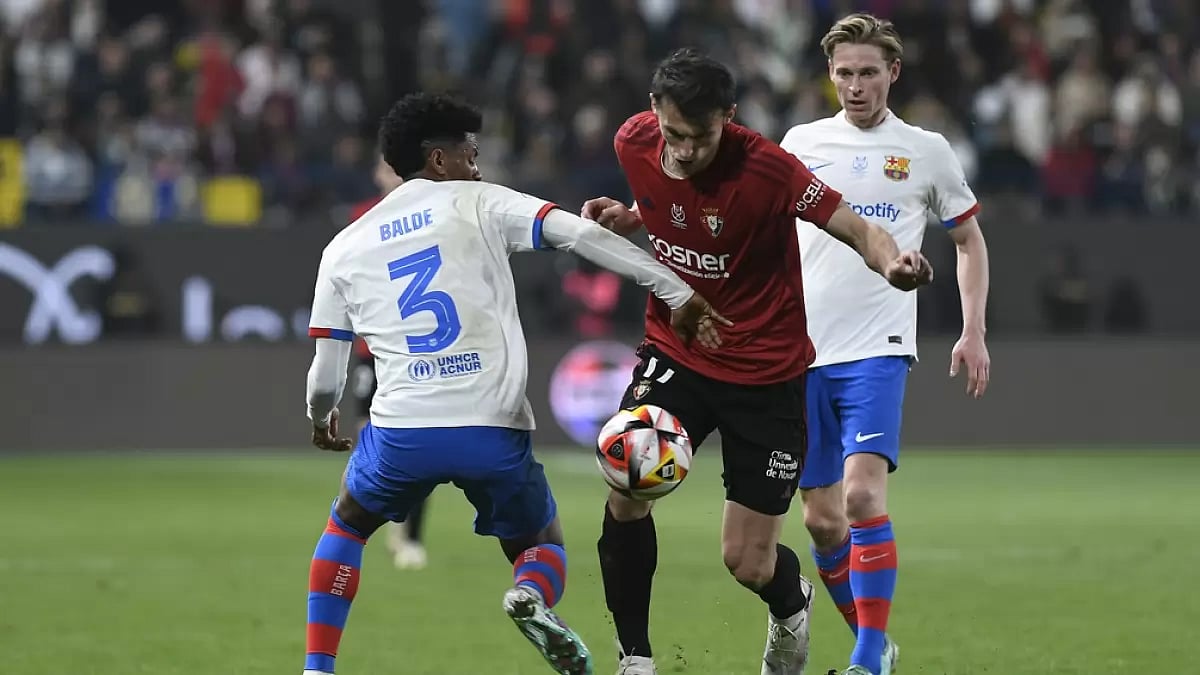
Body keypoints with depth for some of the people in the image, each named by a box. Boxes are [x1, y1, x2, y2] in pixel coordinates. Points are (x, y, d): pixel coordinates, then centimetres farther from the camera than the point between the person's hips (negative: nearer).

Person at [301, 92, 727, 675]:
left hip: (402, 431, 1)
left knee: (347, 524, 31)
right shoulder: (477, 204, 7)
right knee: (543, 548, 21)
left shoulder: (344, 249, 14)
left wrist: (320, 420, 38)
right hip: (495, 430, -1)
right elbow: (582, 235, -6)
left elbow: (325, 376, 14)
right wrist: (680, 295, -4)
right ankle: (532, 597, -16)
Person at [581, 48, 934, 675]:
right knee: (628, 492, -22)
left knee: (749, 565, 0)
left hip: (766, 371, -4)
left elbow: (858, 228, -21)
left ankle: (791, 607, 39)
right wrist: (625, 218, -7)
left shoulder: (765, 168, -24)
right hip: (674, 352, 4)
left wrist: (892, 260, -43)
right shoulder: (634, 143, -8)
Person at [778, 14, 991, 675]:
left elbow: (969, 240, 16)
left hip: (877, 352, -3)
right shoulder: (802, 143, 10)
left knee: (862, 493, -21)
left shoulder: (925, 150, 6)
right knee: (821, 518, 2)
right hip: (803, 351, 3)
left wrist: (973, 332, 6)